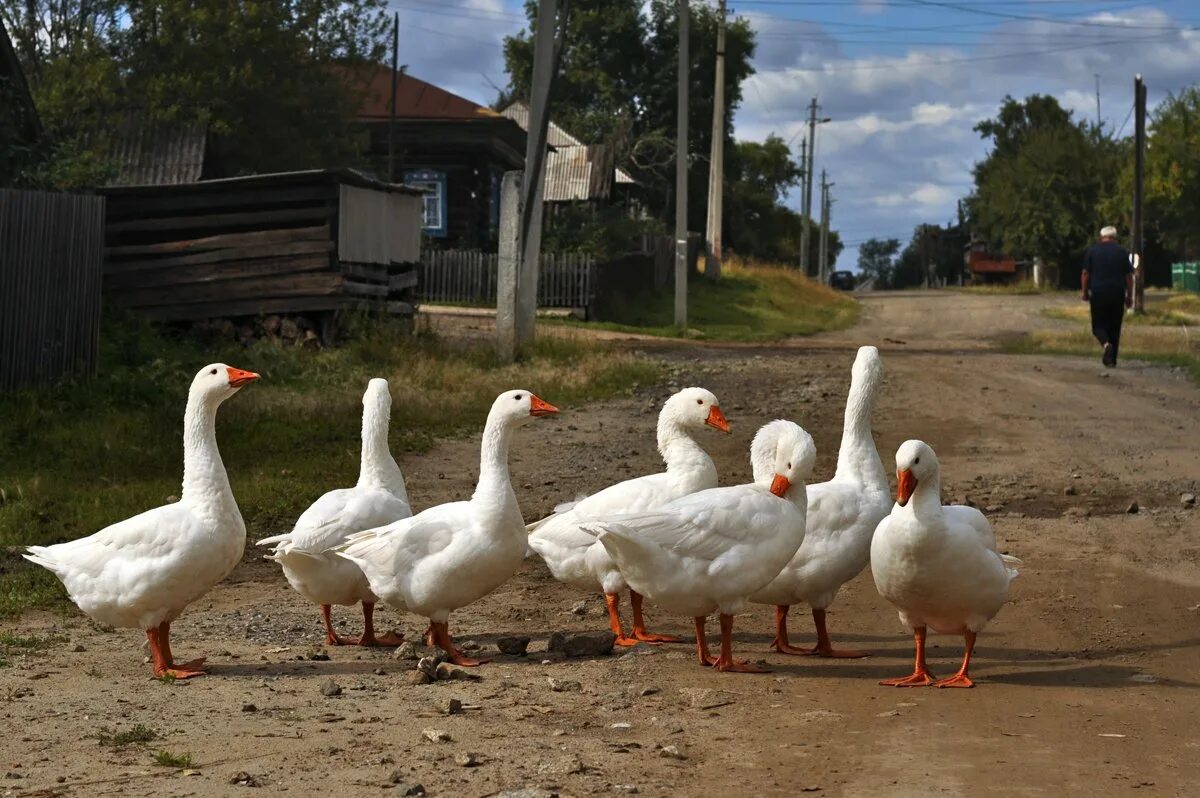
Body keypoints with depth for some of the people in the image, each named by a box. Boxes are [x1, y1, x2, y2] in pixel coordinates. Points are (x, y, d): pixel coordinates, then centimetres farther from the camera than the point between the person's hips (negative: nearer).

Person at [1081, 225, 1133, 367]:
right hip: (1117, 295, 1)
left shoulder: (1092, 250, 3)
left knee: (1099, 325, 5)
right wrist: (1129, 296, 12)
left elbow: (1085, 274, 1)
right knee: (1114, 327, 10)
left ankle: (1106, 344, -25)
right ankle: (1112, 359, 10)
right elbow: (1129, 276, 5)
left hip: (1098, 294, -1)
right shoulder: (1122, 252, 6)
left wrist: (1085, 293, 10)